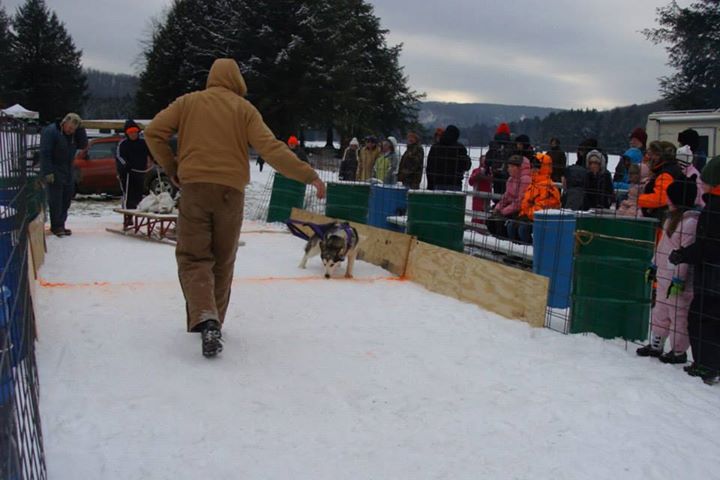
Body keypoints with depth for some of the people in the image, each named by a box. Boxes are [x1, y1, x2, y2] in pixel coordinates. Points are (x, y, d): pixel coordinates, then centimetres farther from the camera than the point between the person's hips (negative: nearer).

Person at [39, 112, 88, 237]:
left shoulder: (73, 134, 9)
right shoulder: (50, 131, -13)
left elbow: (83, 145, 0)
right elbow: (45, 153, -17)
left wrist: (80, 129, -9)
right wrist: (48, 172, -22)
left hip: (67, 172, 7)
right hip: (54, 172, -7)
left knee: (67, 197, 7)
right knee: (56, 199, -6)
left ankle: (60, 224, 15)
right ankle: (57, 226, -1)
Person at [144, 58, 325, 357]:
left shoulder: (188, 102, 9)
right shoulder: (244, 108, 4)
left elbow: (153, 132, 2)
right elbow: (271, 148, -6)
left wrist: (171, 169, 12)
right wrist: (308, 175, -4)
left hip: (194, 188, 0)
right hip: (231, 191, 0)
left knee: (194, 257, 1)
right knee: (222, 261, 15)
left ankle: (204, 319, -22)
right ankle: (213, 323, 24)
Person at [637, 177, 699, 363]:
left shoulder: (690, 222, -19)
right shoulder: (673, 217, 12)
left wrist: (678, 279, -22)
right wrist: (654, 266, 22)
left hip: (678, 279, -10)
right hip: (664, 275, 10)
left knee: (678, 315, 1)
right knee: (660, 312, 18)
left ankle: (679, 351, 13)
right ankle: (656, 345, 30)